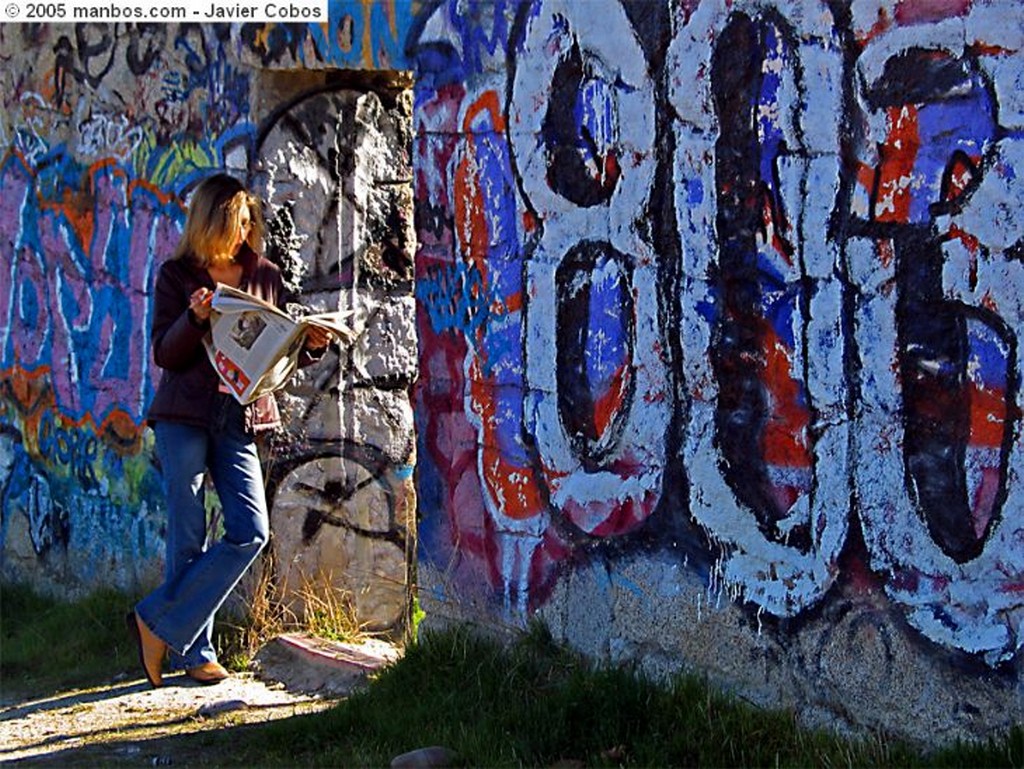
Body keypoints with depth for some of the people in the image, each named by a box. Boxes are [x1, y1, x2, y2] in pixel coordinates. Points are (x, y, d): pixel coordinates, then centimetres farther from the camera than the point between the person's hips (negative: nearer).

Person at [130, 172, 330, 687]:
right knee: (190, 538, -2)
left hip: (240, 421, 3)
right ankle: (192, 652, 9)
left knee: (251, 532, -9)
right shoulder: (177, 276, 4)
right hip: (185, 418, -3)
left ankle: (159, 623, 2)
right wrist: (194, 317, -19)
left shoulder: (266, 277, 13)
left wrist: (310, 345, -4)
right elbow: (164, 354, -1)